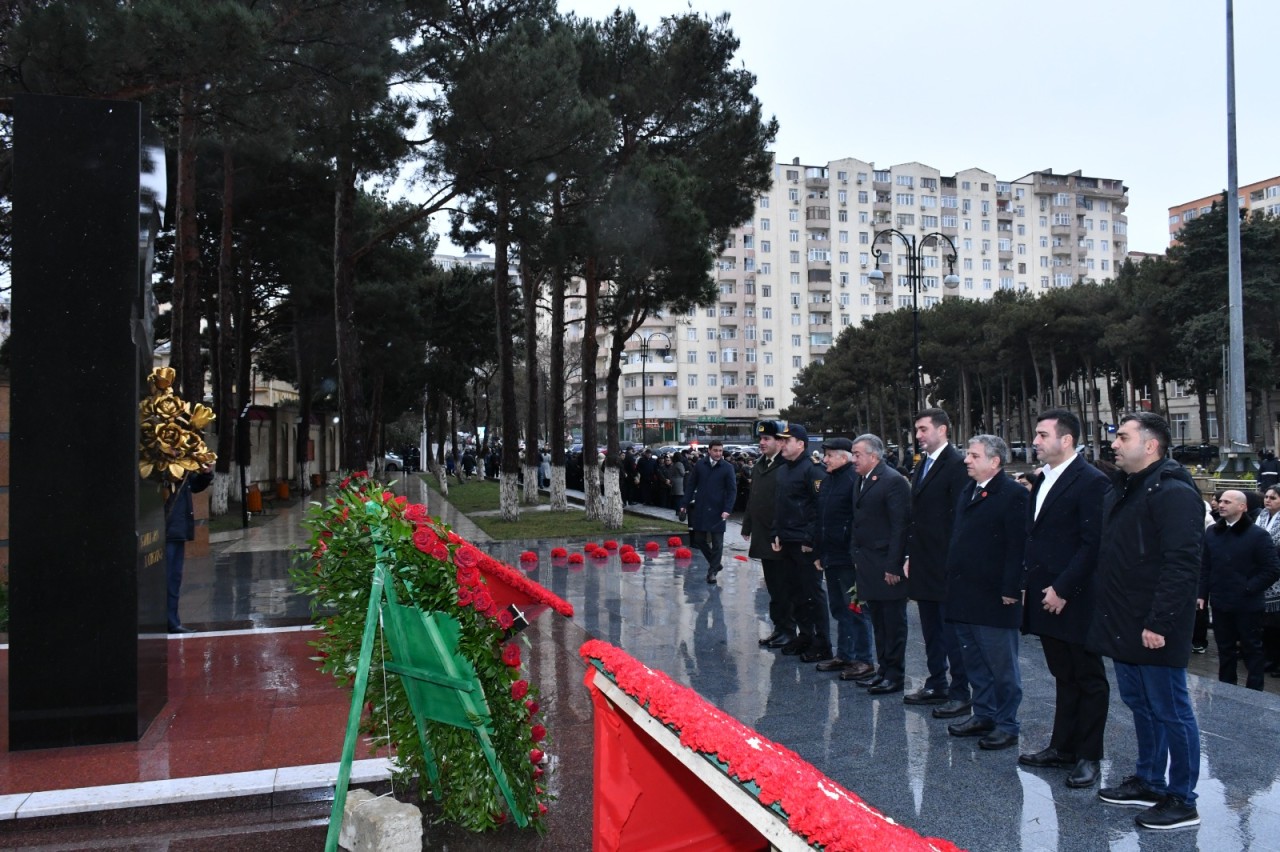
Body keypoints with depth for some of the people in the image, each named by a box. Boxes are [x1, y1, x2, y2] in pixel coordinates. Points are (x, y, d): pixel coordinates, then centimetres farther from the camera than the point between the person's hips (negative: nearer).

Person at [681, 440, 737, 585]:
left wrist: (727, 509, -15)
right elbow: (691, 485, 7)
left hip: (717, 511, -2)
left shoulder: (727, 468, -4)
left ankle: (712, 571, 13)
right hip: (700, 509, 3)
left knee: (717, 542, 2)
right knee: (699, 539, 8)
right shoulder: (700, 465, 2)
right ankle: (715, 564, 26)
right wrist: (686, 504, 3)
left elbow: (732, 490, -5)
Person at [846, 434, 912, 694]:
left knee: (893, 623, 2)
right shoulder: (861, 480, 12)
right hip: (868, 565, 9)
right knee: (878, 621, 15)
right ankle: (883, 669, 24)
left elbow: (900, 526, -17)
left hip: (887, 565, -8)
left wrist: (893, 566, -19)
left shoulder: (894, 481, -14)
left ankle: (895, 675, 11)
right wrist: (857, 557, 12)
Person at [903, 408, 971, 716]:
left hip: (945, 564, -9)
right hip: (923, 564, 9)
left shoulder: (957, 465, -14)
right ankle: (936, 685, 27)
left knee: (952, 631, -1)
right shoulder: (921, 466, 14)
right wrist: (910, 556, 14)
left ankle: (960, 694, 8)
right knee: (931, 630, 17)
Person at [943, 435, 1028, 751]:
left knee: (1002, 666, 4)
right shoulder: (968, 491, 14)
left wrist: (1010, 590, -19)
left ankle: (1007, 725, 15)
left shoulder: (1013, 494, -13)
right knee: (974, 662, 17)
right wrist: (952, 582, 14)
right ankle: (983, 715, 30)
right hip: (964, 596, 9)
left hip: (994, 597, -8)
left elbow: (1018, 547, -17)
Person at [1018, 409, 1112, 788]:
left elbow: (1093, 544, -19)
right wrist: (1028, 583, 9)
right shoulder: (1043, 481, 13)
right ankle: (1062, 747, 28)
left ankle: (1088, 756, 15)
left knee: (1089, 679, 6)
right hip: (1046, 597, 8)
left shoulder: (1092, 482, -14)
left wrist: (1063, 590, -18)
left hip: (1075, 600, -8)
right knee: (1064, 677, 18)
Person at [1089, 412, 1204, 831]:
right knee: (1141, 707, 19)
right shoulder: (1122, 490, 14)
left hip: (1153, 630, -9)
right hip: (1122, 625, 9)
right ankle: (1148, 781, 32)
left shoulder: (1174, 493, -16)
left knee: (1170, 712, 2)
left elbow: (1182, 564, -22)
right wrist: (1107, 615, 16)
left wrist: (1159, 623, -23)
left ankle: (1182, 802, 14)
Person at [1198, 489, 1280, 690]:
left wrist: (1247, 589, -13)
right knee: (1225, 649, 15)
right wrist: (1202, 594, 5)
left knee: (1252, 649, 9)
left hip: (1247, 605, -4)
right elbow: (1205, 566, 10)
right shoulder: (1212, 532, 6)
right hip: (1220, 603, 5)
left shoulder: (1258, 535, -9)